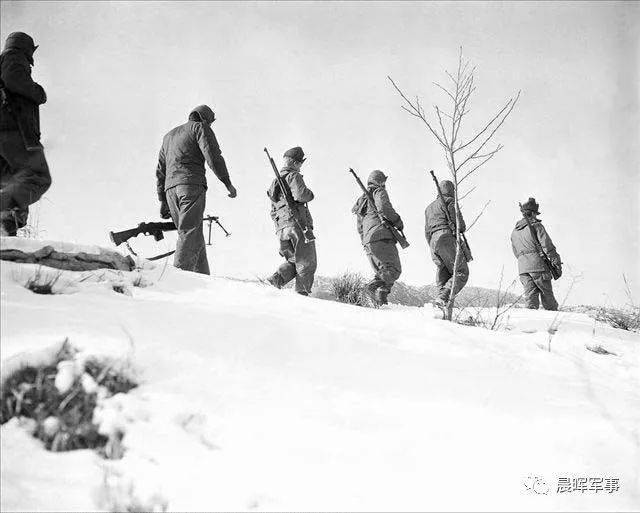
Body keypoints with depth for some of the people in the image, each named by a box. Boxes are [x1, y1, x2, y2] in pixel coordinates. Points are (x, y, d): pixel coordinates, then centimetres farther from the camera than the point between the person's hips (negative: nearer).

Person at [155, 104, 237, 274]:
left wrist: (163, 201, 26)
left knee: (195, 235, 7)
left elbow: (160, 171, 28)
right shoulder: (200, 127, 9)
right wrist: (227, 182, -2)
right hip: (192, 184, -7)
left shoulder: (169, 136, 31)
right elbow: (213, 156, -6)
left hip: (171, 189, 7)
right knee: (190, 232, -16)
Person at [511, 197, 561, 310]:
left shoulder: (514, 232, 18)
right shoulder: (536, 226, -2)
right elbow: (547, 246, -9)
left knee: (530, 295, 2)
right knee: (547, 294, 4)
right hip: (539, 265, -5)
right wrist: (557, 263, -7)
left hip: (522, 268, 5)